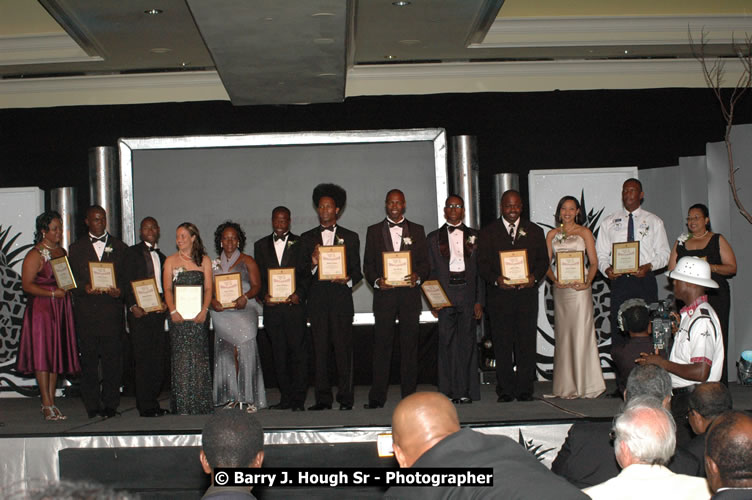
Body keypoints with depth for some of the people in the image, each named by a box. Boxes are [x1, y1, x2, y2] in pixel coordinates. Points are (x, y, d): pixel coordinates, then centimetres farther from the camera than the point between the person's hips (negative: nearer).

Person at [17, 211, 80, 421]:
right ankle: (47, 405, -2)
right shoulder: (35, 254, -7)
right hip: (41, 308, -7)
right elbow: (27, 285, -12)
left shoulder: (62, 251, 14)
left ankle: (51, 402, 11)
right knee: (42, 354, -5)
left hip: (61, 308, 7)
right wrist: (52, 293, -19)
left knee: (57, 353, 6)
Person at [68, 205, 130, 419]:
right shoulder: (76, 248, 12)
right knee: (88, 359, 1)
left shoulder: (120, 247, 13)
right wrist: (85, 288, -13)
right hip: (86, 311, 0)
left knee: (112, 359, -1)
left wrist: (120, 290, -10)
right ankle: (92, 405, 7)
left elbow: (127, 278, 10)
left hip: (112, 311, 0)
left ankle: (110, 404, 6)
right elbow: (71, 279, 7)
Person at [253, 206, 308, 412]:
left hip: (294, 305, -3)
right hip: (272, 306, 3)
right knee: (279, 354, 6)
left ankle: (298, 399, -2)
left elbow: (307, 274, 2)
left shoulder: (299, 243, 5)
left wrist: (299, 294, -13)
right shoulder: (261, 245, 14)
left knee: (298, 352, -6)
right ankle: (286, 397, 13)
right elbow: (258, 277, 12)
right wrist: (264, 295, -5)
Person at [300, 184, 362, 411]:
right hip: (317, 300, 1)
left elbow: (357, 272, 11)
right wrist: (313, 263, -11)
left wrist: (348, 280, -10)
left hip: (341, 298, -1)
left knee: (343, 348, -4)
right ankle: (323, 398, 4)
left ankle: (345, 398, 2)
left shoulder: (350, 237, 13)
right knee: (319, 349, -1)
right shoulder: (307, 238, 15)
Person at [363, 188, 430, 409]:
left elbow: (425, 262, 9)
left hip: (410, 293, 1)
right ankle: (377, 397, -2)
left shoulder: (416, 230, 12)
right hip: (384, 293, -1)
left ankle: (409, 395, 7)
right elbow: (368, 264, 8)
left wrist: (418, 276, -11)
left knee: (410, 344, 1)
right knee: (381, 345, -4)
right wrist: (376, 281, -10)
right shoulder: (374, 231, 11)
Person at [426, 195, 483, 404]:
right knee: (446, 342, -1)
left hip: (468, 293, 0)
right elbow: (431, 271, 8)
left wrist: (479, 301, 0)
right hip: (444, 294, 0)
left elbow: (480, 270, 8)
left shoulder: (474, 236, 11)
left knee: (467, 342, 0)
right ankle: (448, 391, 3)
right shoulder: (434, 237, 11)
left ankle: (467, 391, 6)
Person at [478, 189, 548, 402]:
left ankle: (524, 389, 8)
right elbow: (482, 263, 2)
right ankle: (505, 390, 6)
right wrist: (496, 279, -15)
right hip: (499, 294, -1)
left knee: (526, 342, 0)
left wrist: (534, 277, -9)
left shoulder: (534, 231, 13)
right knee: (502, 343, 0)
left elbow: (543, 259, 10)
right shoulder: (488, 232, 8)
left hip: (527, 293, 1)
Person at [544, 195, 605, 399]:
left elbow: (593, 262, 1)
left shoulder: (584, 232, 5)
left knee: (581, 333, -6)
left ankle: (586, 384, -1)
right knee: (563, 334, 4)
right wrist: (554, 280, -8)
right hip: (560, 288, 3)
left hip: (580, 288, -3)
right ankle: (567, 385, 9)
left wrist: (587, 282, -14)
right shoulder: (552, 234, 13)